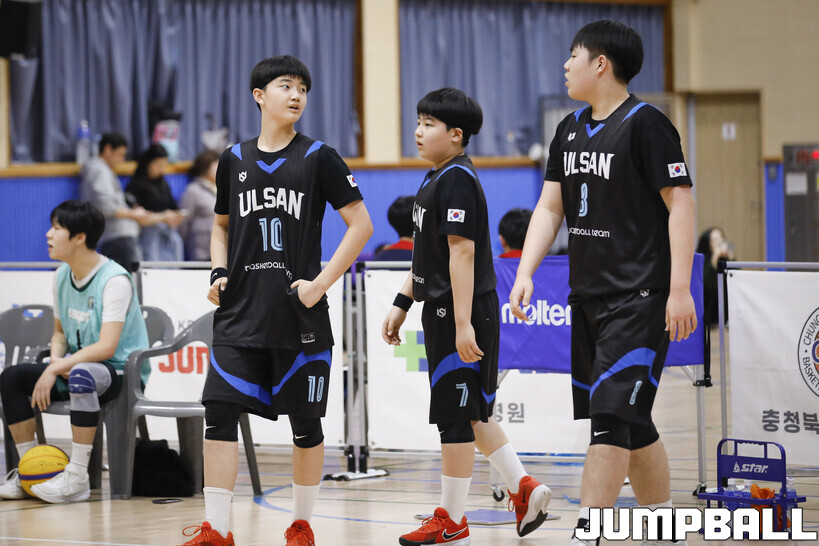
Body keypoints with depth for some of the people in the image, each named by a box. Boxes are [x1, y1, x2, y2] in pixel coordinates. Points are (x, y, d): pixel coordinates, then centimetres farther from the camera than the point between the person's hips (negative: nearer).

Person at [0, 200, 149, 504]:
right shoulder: (62, 276, 7)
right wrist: (56, 361, -6)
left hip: (121, 373, -8)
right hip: (76, 367, 8)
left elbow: (106, 347, -26)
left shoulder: (115, 280, -19)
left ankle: (76, 478, -38)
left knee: (81, 375, -41)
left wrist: (57, 368, -26)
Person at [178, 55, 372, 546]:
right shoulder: (234, 160, 9)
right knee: (219, 411, -9)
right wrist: (220, 273, 5)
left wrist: (322, 282, -10)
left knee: (305, 422, 5)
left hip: (299, 316, -2)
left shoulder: (318, 158, -1)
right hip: (240, 314, 3)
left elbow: (361, 224, -2)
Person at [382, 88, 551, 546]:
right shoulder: (437, 178, 15)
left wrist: (463, 323, -26)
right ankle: (524, 489, 19)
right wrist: (401, 305, 22)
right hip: (442, 311, 10)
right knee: (471, 412, 15)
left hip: (462, 312, -10)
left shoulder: (456, 180, -16)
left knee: (456, 414, -2)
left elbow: (462, 252, -22)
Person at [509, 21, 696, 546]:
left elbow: (681, 205, -13)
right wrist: (526, 274, 3)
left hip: (640, 298, -8)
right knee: (633, 425, 13)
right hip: (588, 295, 8)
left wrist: (680, 290, -19)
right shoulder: (570, 130, 13)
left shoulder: (645, 124, -11)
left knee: (612, 414, -14)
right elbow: (550, 207, 16)